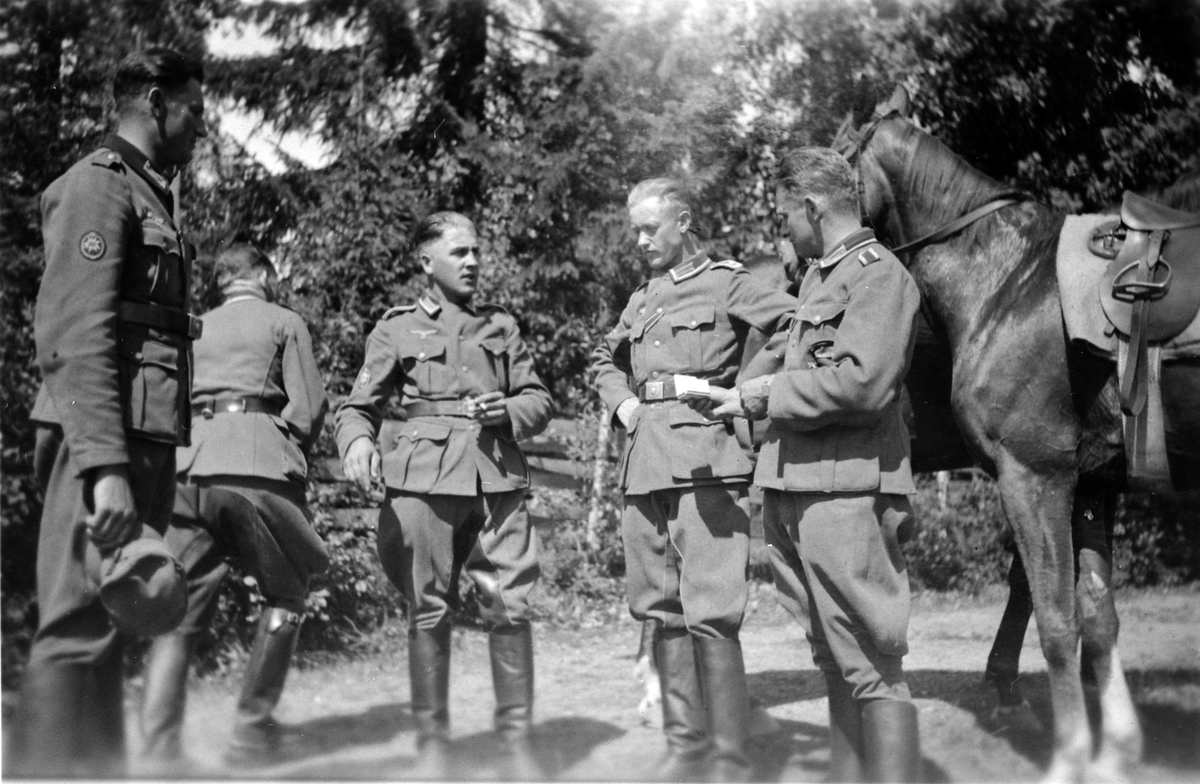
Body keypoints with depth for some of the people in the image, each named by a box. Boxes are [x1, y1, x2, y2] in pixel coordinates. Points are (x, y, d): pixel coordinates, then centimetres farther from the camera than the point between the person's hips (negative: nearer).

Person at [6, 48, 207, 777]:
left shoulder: (151, 195, 21)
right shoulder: (98, 184, -7)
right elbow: (77, 335, -17)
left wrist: (152, 464, 17)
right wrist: (106, 465, -25)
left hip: (145, 443, 10)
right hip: (104, 443, -10)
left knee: (106, 630, 12)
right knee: (78, 628, -10)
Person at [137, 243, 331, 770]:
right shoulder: (284, 322, 12)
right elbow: (308, 408, 4)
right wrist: (291, 454, 19)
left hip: (185, 468, 4)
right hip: (256, 465, -4)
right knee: (285, 596, 12)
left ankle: (159, 751, -9)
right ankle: (251, 731, 5)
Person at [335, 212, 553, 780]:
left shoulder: (502, 326, 19)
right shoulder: (397, 329, 11)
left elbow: (539, 401, 19)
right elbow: (358, 406, 8)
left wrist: (509, 410, -3)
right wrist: (357, 442, -14)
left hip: (498, 478, 2)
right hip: (424, 480, -2)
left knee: (510, 606, -5)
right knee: (428, 611, 0)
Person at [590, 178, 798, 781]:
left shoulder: (728, 283, 0)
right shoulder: (641, 300, 19)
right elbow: (604, 359, 35)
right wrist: (621, 401, 15)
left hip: (705, 461, -7)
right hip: (645, 467, 7)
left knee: (710, 613, -12)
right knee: (662, 611, 10)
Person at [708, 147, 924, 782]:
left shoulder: (880, 275, -8)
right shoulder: (816, 277, 20)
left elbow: (860, 383, -21)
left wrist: (765, 397, -12)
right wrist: (755, 395, 4)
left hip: (845, 492, -9)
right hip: (794, 490, 9)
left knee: (872, 666, -6)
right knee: (836, 662, 15)